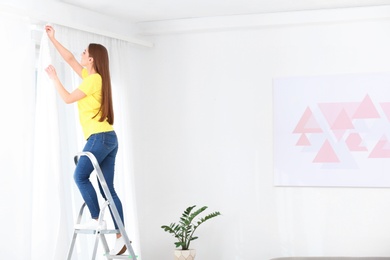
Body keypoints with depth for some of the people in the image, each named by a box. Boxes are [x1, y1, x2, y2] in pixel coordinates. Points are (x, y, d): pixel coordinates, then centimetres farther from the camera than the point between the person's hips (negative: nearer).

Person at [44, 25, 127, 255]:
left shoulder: (93, 79, -9)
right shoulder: (93, 77, 17)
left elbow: (68, 98, -7)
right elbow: (70, 59, 27)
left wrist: (54, 77, 4)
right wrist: (53, 39, 29)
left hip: (100, 138, -9)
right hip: (109, 138, 9)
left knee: (80, 176, -1)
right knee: (108, 188, 4)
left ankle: (96, 220, -1)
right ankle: (121, 236, 1)